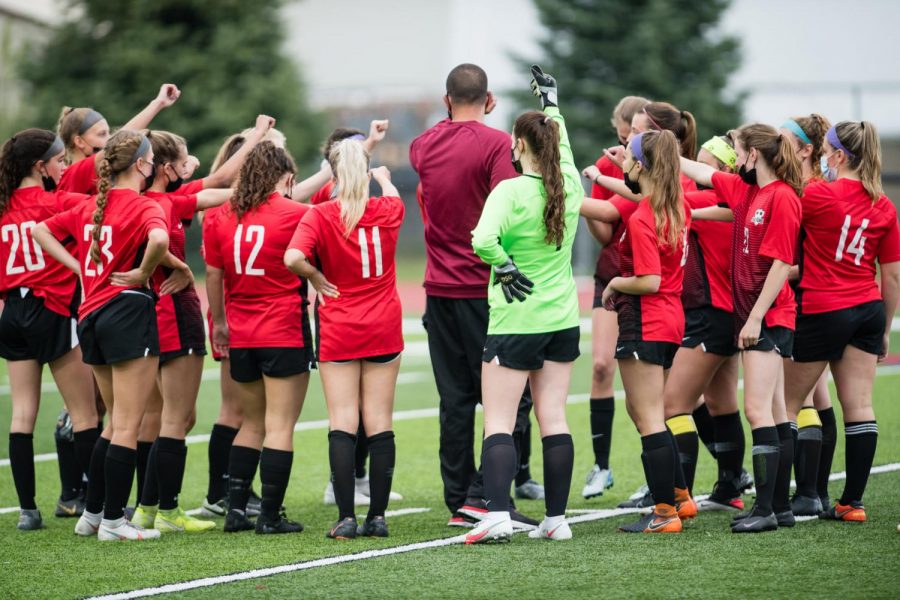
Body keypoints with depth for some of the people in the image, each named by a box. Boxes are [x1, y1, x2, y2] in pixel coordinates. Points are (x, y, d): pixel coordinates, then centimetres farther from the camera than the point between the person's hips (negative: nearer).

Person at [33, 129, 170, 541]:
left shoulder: (89, 207, 13)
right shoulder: (145, 207, -10)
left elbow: (41, 230, 22)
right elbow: (158, 239, -33)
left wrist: (79, 267, 13)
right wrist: (144, 272, -15)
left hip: (92, 314, 8)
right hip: (129, 310, -8)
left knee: (118, 423, 18)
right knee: (127, 426, -2)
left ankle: (91, 514, 19)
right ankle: (113, 520, -1)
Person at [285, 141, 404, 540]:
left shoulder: (320, 216, -12)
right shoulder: (387, 210, -2)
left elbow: (293, 258, -28)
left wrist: (317, 279, -8)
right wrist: (384, 177, 46)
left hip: (338, 331, -2)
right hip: (384, 328, 2)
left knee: (342, 424, -1)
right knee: (379, 423, 5)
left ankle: (346, 518, -6)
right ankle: (378, 515, 5)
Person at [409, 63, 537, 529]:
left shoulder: (425, 145, 8)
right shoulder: (497, 144, -10)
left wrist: (456, 116, 33)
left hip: (440, 289, 6)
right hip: (484, 289, -6)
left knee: (455, 399, 10)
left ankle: (458, 500, 11)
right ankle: (484, 495, -10)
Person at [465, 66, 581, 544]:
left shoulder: (511, 191, -15)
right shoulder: (570, 186, 2)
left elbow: (483, 240, -31)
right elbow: (563, 146, 24)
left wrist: (504, 266, -12)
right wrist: (551, 102, 38)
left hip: (515, 321, -6)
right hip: (562, 320, 6)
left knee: (498, 422, -3)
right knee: (553, 420, 9)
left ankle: (498, 515, -15)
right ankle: (556, 518, 9)